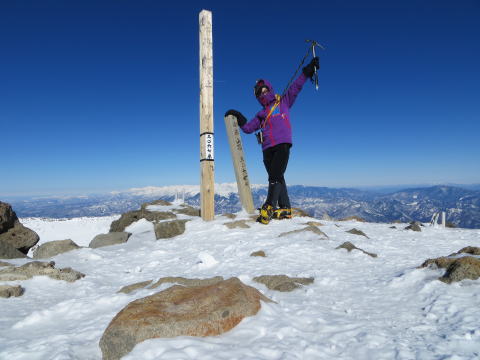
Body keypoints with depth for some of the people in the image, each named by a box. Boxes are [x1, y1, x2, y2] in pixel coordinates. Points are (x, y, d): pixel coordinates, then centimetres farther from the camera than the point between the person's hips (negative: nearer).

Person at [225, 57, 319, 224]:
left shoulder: (284, 102, 18)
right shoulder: (261, 114, 27)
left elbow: (295, 86, 12)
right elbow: (247, 128, 26)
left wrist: (308, 70, 5)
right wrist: (238, 118, 16)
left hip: (282, 145, -5)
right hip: (267, 149, 5)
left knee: (275, 177, -16)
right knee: (276, 178, 2)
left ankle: (270, 206, -21)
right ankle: (285, 209, 6)